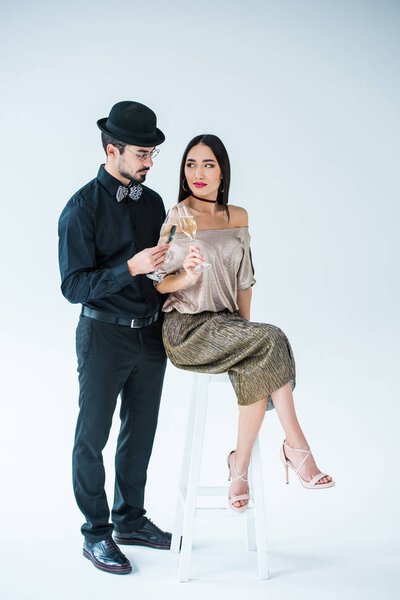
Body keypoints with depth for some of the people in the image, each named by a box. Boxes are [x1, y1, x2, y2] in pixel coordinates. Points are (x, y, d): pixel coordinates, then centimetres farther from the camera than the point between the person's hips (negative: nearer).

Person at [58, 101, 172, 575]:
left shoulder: (153, 202, 7)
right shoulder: (82, 208, -12)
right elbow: (74, 286, -17)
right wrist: (130, 268, -25)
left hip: (151, 334, 6)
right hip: (104, 335, -6)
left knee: (140, 433, 15)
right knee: (93, 437, 6)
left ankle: (131, 520, 32)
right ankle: (96, 534, 20)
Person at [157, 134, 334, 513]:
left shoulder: (237, 218, 11)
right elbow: (157, 284, -3)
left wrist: (246, 327, 5)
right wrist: (187, 275, -23)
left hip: (229, 325, 4)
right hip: (188, 328, -4)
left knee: (257, 366, -30)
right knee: (270, 342, -29)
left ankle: (240, 465, -18)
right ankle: (296, 446, -18)